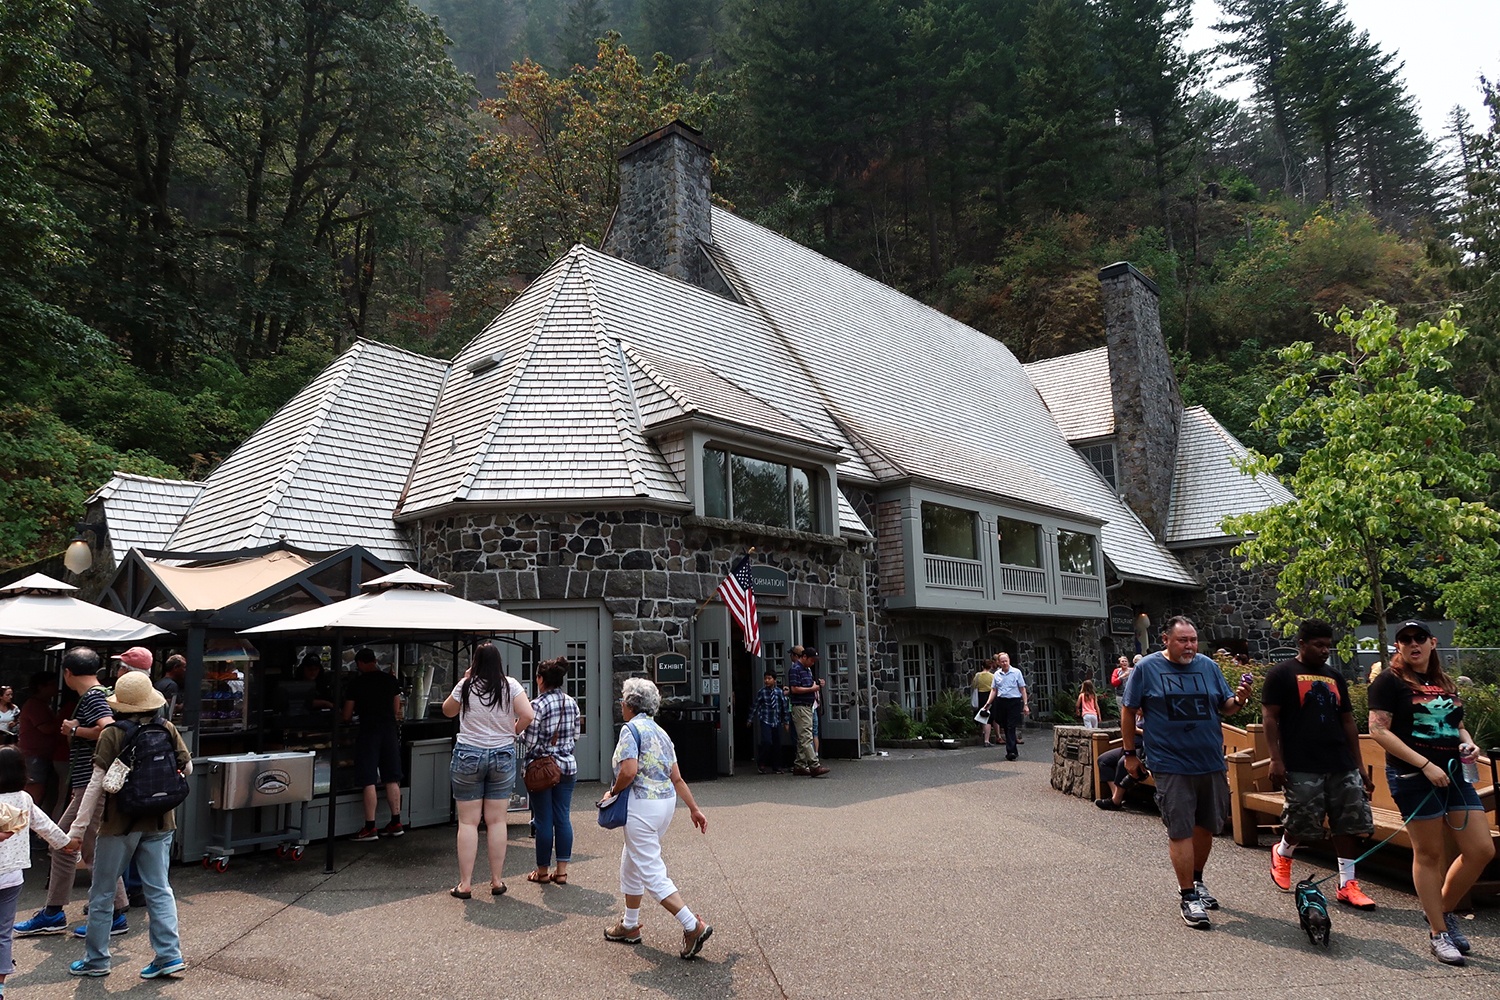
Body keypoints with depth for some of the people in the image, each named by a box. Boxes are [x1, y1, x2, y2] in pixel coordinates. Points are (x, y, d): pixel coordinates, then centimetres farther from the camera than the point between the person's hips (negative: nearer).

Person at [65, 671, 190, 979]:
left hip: (120, 823, -3)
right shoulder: (168, 730, -3)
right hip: (159, 822, 3)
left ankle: (96, 959, 22)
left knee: (102, 892, 13)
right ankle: (169, 955, 6)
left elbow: (97, 783, -13)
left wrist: (78, 826, -8)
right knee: (158, 889, 9)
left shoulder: (112, 735, -12)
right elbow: (187, 768, 4)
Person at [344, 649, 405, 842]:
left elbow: (347, 716, 2)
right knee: (392, 780, 10)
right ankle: (396, 823, 14)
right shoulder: (391, 680, 5)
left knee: (369, 782, -1)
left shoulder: (356, 683, -4)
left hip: (368, 732, -4)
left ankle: (370, 828, 0)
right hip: (390, 731, 4)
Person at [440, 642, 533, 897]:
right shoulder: (510, 685, -4)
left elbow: (447, 711, 13)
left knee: (468, 822, 4)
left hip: (468, 755, -1)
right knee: (497, 821, 7)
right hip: (503, 755, 1)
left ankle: (465, 884, 6)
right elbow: (528, 715, -12)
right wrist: (513, 732, 6)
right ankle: (497, 881, 13)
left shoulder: (465, 686, -4)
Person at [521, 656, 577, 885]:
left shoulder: (538, 705, -15)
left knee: (544, 820, 4)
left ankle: (542, 870, 16)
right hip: (567, 765, 5)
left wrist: (519, 732, 3)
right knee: (563, 818, 9)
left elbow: (530, 743, -15)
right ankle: (562, 871, 12)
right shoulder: (572, 703, 4)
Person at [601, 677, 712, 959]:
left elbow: (629, 772, -23)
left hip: (642, 805, -9)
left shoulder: (631, 729, -11)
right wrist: (694, 808, 15)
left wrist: (612, 792, -6)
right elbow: (676, 778, 13)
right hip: (667, 801, 9)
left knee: (651, 872, -5)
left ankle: (693, 926, -9)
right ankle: (630, 926, 33)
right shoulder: (661, 732, 14)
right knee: (630, 862, 23)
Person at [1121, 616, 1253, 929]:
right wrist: (1130, 754, 0)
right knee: (1180, 831, -4)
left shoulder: (1209, 666, 6)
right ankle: (1189, 898, 5)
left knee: (1206, 826, 16)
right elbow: (1128, 711, 1)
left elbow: (1224, 707, 10)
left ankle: (1195, 880, 36)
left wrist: (1238, 701, -13)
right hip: (1172, 766, -4)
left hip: (1211, 763, 5)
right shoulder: (1147, 668, -5)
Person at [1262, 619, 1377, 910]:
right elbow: (1270, 717, -6)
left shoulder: (1335, 677, 17)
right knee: (1301, 824, -2)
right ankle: (1282, 854, 28)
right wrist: (1276, 760, -13)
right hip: (1302, 767, -6)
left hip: (1342, 766, 6)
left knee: (1350, 823, 3)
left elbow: (1348, 722, 19)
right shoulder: (1282, 674, -2)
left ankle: (1347, 885, 11)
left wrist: (1358, 765, 15)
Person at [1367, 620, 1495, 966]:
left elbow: (1457, 726, 26)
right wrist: (1425, 764, -18)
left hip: (1453, 774, 7)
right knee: (1429, 853, 1)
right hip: (1413, 777, -7)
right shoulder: (1390, 681, -6)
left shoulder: (1445, 683, 16)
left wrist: (1468, 742, 2)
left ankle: (1443, 910, 24)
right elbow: (1379, 730, -14)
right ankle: (1438, 933, 13)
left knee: (1481, 849, 4)